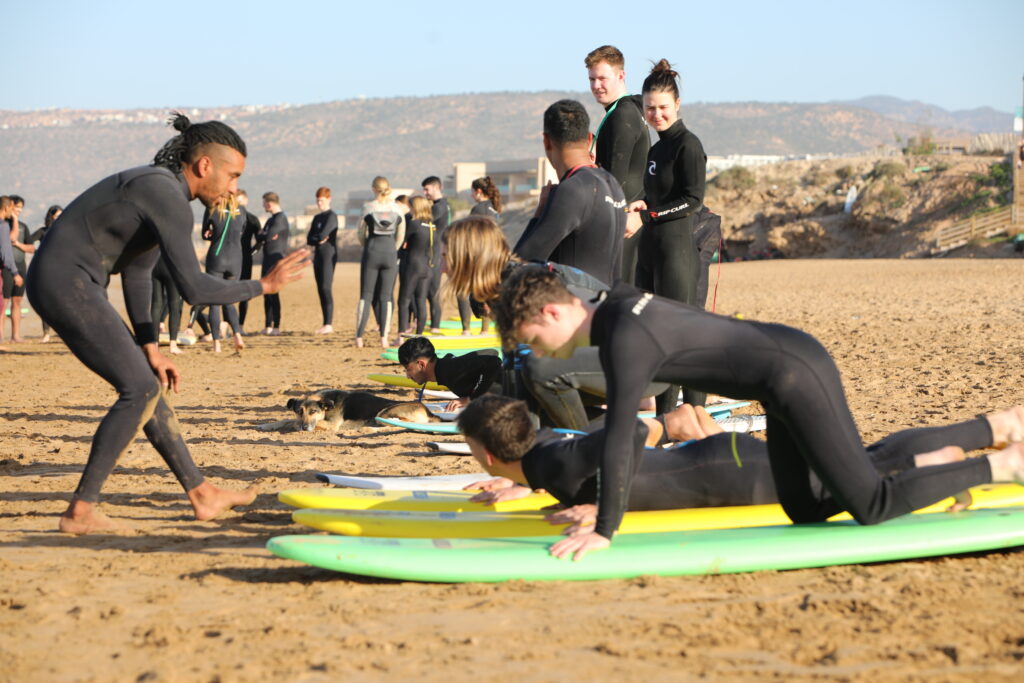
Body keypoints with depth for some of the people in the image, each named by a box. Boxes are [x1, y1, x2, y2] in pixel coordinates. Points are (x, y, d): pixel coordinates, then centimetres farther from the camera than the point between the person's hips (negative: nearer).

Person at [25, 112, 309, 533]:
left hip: (65, 285, 10)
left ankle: (202, 494, 18)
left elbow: (137, 273, 19)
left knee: (147, 383, 12)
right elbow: (194, 289, -21)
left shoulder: (159, 188, 14)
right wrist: (264, 285, -9)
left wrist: (150, 349, 16)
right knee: (139, 390, -8)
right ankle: (80, 510, -5)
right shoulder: (169, 200, -18)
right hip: (67, 283, -10)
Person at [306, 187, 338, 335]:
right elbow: (309, 239, 11)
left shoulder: (332, 216, -6)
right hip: (318, 255, 8)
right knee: (320, 290, 6)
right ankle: (325, 324, 8)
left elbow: (323, 234, -18)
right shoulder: (316, 218, 18)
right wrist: (319, 239, -7)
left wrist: (316, 238, 2)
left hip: (328, 255, -8)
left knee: (326, 288, -15)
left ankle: (329, 324, -19)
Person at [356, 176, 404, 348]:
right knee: (385, 297, 6)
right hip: (390, 253, 2)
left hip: (371, 252, -2)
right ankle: (384, 337, 0)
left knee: (366, 296, 4)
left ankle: (359, 336, -1)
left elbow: (361, 234, 1)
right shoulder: (398, 209, 3)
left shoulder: (368, 207, -4)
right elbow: (401, 235, 8)